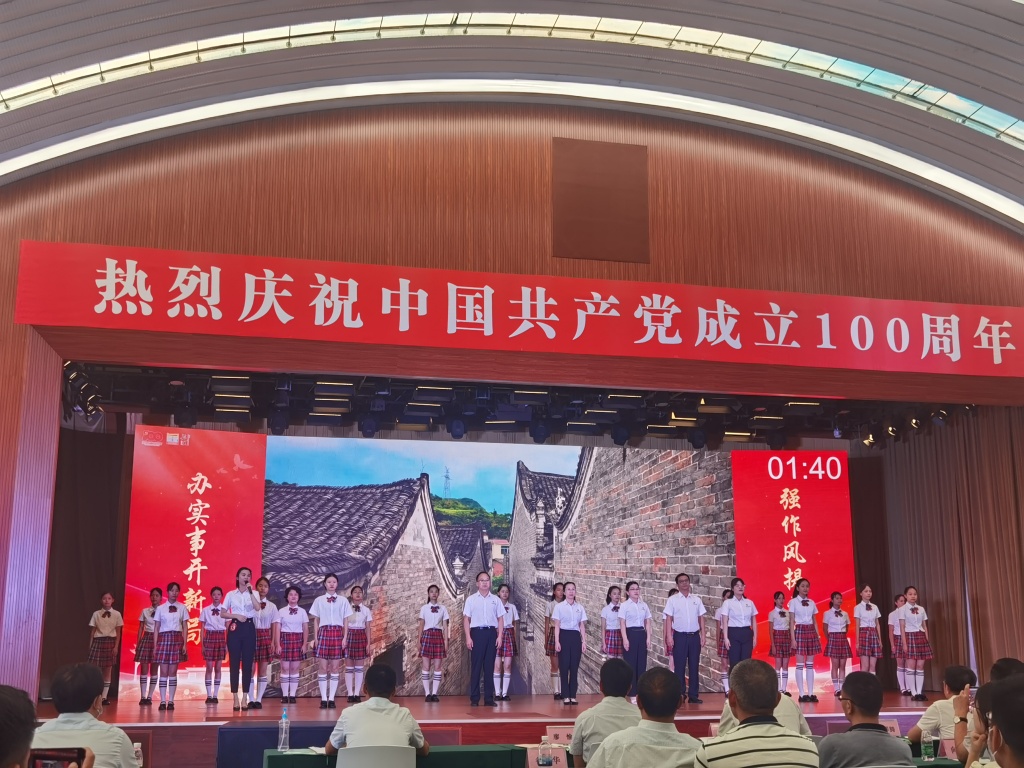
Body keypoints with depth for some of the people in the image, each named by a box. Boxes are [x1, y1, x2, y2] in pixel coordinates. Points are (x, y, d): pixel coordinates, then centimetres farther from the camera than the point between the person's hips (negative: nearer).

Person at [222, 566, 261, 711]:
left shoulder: (254, 593, 5)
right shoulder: (231, 594, 6)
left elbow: (257, 608, -14)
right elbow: (223, 613, 5)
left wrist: (250, 592, -20)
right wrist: (236, 615, -10)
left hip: (249, 628, 0)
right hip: (235, 628, 0)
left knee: (247, 663, 1)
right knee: (234, 663, -1)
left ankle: (245, 698, 7)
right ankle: (235, 698, 4)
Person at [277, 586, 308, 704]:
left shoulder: (302, 611, 5)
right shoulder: (282, 611, 3)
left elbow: (306, 629, 5)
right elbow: (278, 629, 1)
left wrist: (304, 644, -3)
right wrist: (278, 645, -5)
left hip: (298, 640, 1)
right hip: (285, 639, -1)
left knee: (295, 668, 2)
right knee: (285, 668, -2)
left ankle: (292, 695, 6)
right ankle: (284, 695, 3)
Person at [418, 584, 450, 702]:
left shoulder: (443, 609, 7)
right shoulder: (424, 608, 7)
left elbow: (445, 626, 6)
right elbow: (421, 626, 7)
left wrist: (446, 641, -1)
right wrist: (419, 641, 2)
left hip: (438, 636, 1)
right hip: (427, 636, -1)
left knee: (437, 666, -2)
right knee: (426, 666, -3)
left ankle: (434, 693, 2)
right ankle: (427, 693, 0)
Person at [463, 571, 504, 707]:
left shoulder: (495, 599, 9)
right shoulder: (471, 599, 4)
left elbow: (500, 619, 9)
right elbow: (466, 619, 2)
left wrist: (499, 636, 0)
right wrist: (468, 637, -6)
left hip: (491, 633, 2)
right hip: (477, 632, -2)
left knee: (489, 666, 4)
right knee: (476, 666, -1)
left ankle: (489, 698, 9)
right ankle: (474, 698, 3)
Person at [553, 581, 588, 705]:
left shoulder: (580, 607, 8)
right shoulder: (559, 607, -1)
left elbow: (582, 626, 9)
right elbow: (557, 625, -2)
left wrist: (584, 641, 4)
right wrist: (557, 641, -9)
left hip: (575, 636, 3)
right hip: (564, 635, -3)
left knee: (574, 667, 3)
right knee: (564, 666, -2)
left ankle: (573, 695, 10)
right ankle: (565, 696, 5)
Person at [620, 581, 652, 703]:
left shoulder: (644, 605, 8)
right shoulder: (625, 605, -3)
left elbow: (647, 623, 9)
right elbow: (623, 623, -6)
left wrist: (648, 638, 1)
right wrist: (625, 639, -14)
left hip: (642, 634, 4)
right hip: (630, 634, -4)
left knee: (642, 664, 5)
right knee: (631, 664, -1)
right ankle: (632, 694, 4)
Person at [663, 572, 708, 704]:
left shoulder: (696, 599, 8)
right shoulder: (672, 600, 0)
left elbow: (701, 618, 10)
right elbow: (669, 619, -3)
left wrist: (703, 635, 4)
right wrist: (669, 637, -10)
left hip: (694, 636, 3)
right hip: (680, 636, -3)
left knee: (694, 666, 5)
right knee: (680, 666, 1)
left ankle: (693, 695, 10)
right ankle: (680, 695, 7)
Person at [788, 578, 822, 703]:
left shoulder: (812, 603, 11)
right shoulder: (793, 602, -1)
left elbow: (814, 622, 13)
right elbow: (792, 622, -4)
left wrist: (818, 636, 6)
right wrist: (793, 638, -11)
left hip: (811, 632, 4)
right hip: (800, 631, -4)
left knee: (810, 664, 4)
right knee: (800, 664, -4)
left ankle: (810, 693, 5)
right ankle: (802, 694, -2)